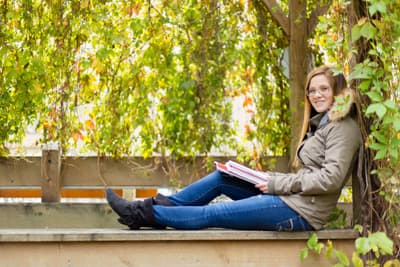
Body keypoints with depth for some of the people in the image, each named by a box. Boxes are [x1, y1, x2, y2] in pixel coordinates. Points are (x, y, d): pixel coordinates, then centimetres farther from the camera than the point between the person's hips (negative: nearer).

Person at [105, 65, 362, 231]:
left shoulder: (343, 127, -11)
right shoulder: (321, 124, 18)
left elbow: (331, 178, -22)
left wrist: (278, 184, -16)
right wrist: (271, 178, 4)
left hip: (301, 212, -9)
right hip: (294, 198, 9)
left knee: (210, 214, -5)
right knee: (221, 177, 10)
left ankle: (144, 214, 5)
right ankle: (163, 205, 13)